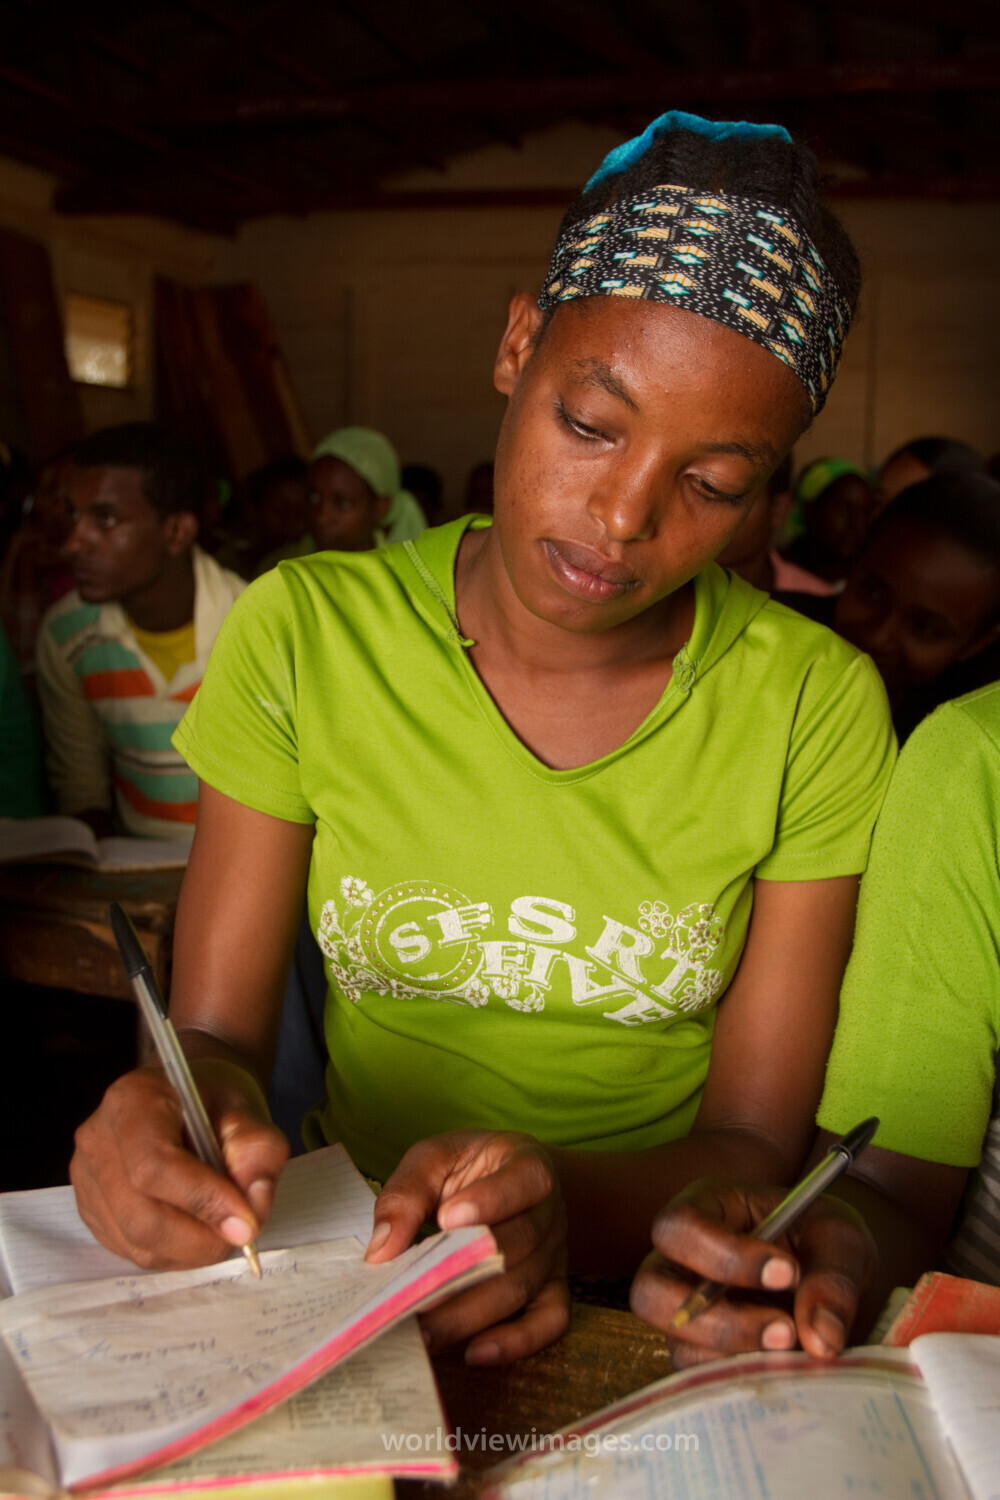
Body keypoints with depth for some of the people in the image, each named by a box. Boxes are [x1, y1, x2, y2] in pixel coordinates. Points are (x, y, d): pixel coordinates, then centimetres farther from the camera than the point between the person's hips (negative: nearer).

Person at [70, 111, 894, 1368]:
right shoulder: (303, 637, -7)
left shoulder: (815, 706, -8)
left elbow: (756, 1141, -7)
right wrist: (195, 1111, -27)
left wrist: (568, 1205, -28)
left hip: (662, 1313, 2)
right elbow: (216, 1031, -4)